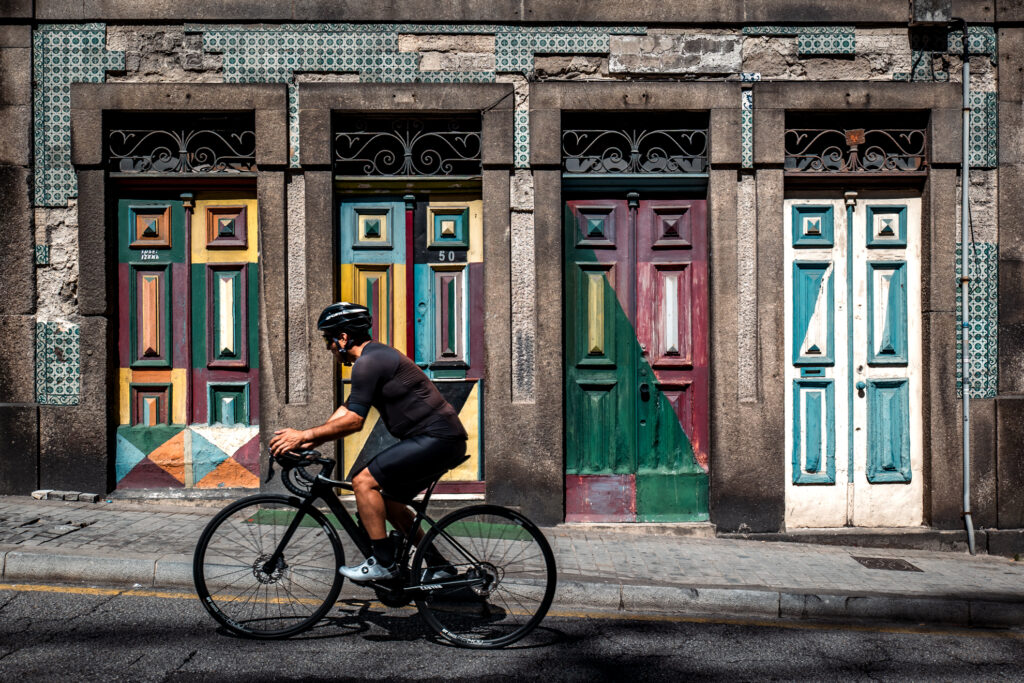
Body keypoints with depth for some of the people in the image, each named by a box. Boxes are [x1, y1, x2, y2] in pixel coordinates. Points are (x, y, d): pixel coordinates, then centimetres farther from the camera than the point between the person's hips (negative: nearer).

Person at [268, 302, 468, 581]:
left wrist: (304, 435, -10)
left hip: (436, 439, -11)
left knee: (364, 480, -11)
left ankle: (383, 563, -4)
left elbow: (353, 421, -17)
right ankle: (439, 566, 22)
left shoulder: (368, 361, -13)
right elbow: (345, 410, 20)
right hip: (443, 440, 11)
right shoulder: (377, 356, 19)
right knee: (386, 500, 16)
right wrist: (308, 441, 13)